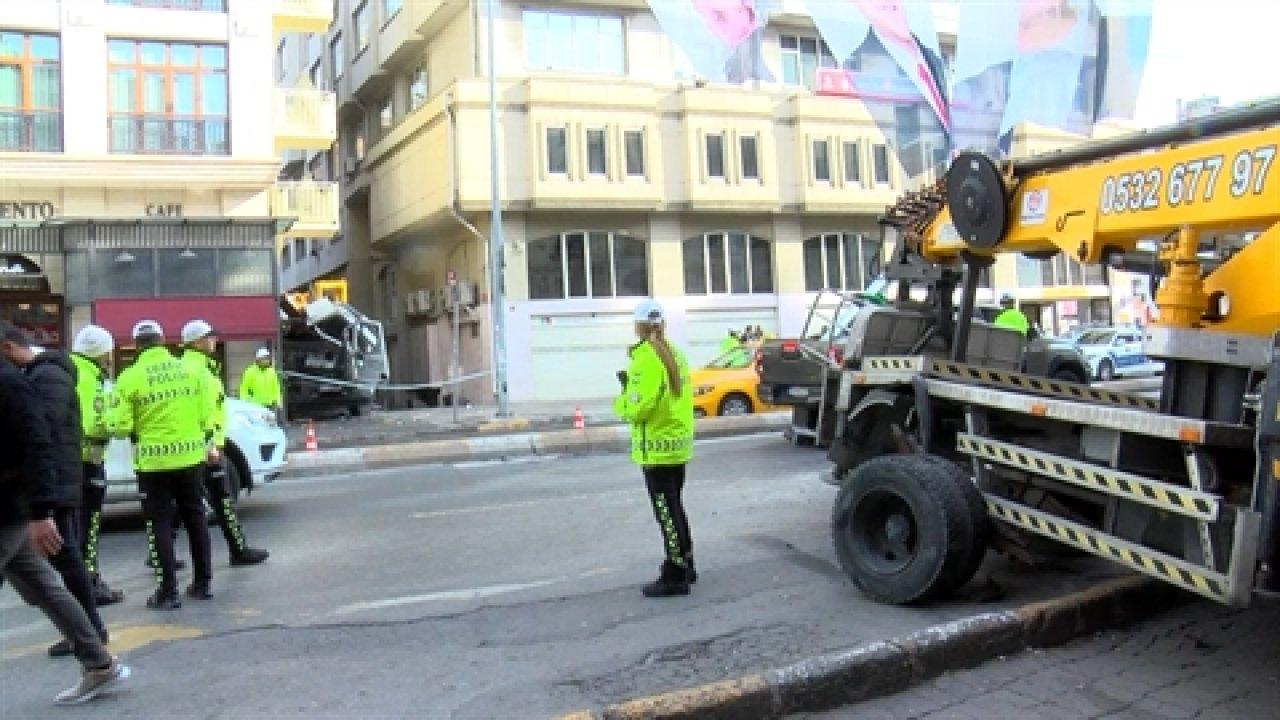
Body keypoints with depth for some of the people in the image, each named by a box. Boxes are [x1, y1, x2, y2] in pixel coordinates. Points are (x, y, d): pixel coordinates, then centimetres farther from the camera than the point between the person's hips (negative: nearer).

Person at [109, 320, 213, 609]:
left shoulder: (130, 377, -10)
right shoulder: (189, 370, 1)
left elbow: (120, 426, -11)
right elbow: (205, 415, 4)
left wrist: (138, 430, 10)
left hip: (154, 462, -3)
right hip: (190, 457, 4)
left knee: (160, 525, 5)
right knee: (195, 519, 15)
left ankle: (168, 592, 5)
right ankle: (202, 582, 22)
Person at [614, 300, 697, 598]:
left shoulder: (646, 358, -18)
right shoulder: (674, 354, 10)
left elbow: (638, 407, -23)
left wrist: (621, 400, -3)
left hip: (657, 447, -9)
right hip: (679, 443, 9)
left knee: (666, 512, -3)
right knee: (674, 507, 20)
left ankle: (675, 576, 3)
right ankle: (685, 565, 29)